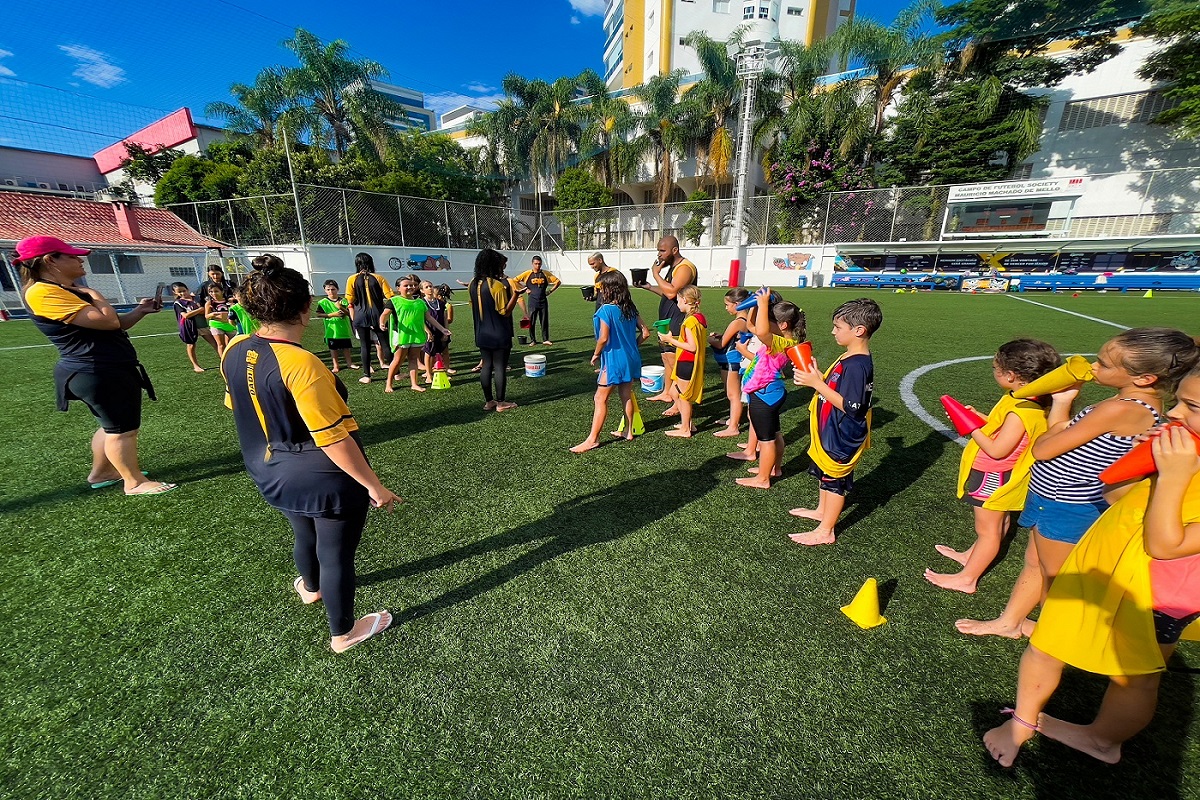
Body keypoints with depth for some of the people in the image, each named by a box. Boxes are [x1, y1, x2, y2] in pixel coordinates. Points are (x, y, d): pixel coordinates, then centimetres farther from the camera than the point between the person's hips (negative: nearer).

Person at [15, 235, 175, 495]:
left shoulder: (67, 290, 16)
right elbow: (108, 321, -26)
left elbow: (115, 325, 22)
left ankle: (101, 473, 35)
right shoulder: (43, 292, -17)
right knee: (124, 429, -3)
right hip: (98, 373, -11)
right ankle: (135, 483, 8)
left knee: (113, 425, 21)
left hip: (110, 371, 11)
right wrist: (91, 293, -9)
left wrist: (140, 311, 9)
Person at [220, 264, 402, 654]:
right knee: (336, 553, 12)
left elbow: (235, 407, 12)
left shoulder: (234, 352, -5)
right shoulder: (301, 363, -29)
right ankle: (343, 633, 33)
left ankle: (311, 587, 61)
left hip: (273, 474, 8)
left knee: (305, 535, 32)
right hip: (327, 479, -8)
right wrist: (374, 485, -21)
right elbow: (332, 439, -29)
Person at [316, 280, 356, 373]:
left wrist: (341, 307, -19)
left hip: (344, 328, 1)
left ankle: (349, 363, 25)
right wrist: (333, 314, -21)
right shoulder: (322, 302, -3)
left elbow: (349, 313, -3)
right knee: (333, 348, 7)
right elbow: (320, 314, -11)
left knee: (346, 347, 12)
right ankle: (336, 366, 17)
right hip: (332, 329, -1)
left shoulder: (343, 301, 2)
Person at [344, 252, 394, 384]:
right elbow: (390, 297, -3)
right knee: (385, 344, 6)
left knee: (365, 346, 5)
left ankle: (366, 376, 8)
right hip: (378, 316, 0)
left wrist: (353, 319, 10)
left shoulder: (352, 279, -1)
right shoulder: (378, 278, -1)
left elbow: (350, 302, -1)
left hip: (361, 317, 0)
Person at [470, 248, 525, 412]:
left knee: (486, 365, 12)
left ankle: (488, 401, 19)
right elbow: (505, 312, -16)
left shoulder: (473, 284, 4)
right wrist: (515, 294, -18)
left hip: (482, 335, 7)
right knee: (500, 367, 2)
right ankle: (501, 403, 10)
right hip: (499, 335, -7)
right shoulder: (498, 285, -17)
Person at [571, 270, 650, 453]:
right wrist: (631, 346, 16)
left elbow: (604, 338, -22)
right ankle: (628, 431, 30)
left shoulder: (606, 310, -16)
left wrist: (596, 354, -6)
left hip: (614, 360, -8)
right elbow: (645, 333, 6)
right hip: (630, 359, 8)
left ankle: (593, 439, 4)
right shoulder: (630, 308, 5)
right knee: (626, 396, 18)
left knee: (601, 399, 0)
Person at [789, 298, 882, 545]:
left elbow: (850, 406, -29)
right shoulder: (850, 358, 3)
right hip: (830, 431, 10)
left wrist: (816, 383, -29)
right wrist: (817, 377, -3)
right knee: (824, 473, 26)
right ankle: (822, 510, 48)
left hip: (842, 437, -10)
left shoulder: (857, 365, -27)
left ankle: (825, 531, 23)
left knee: (834, 480, 6)